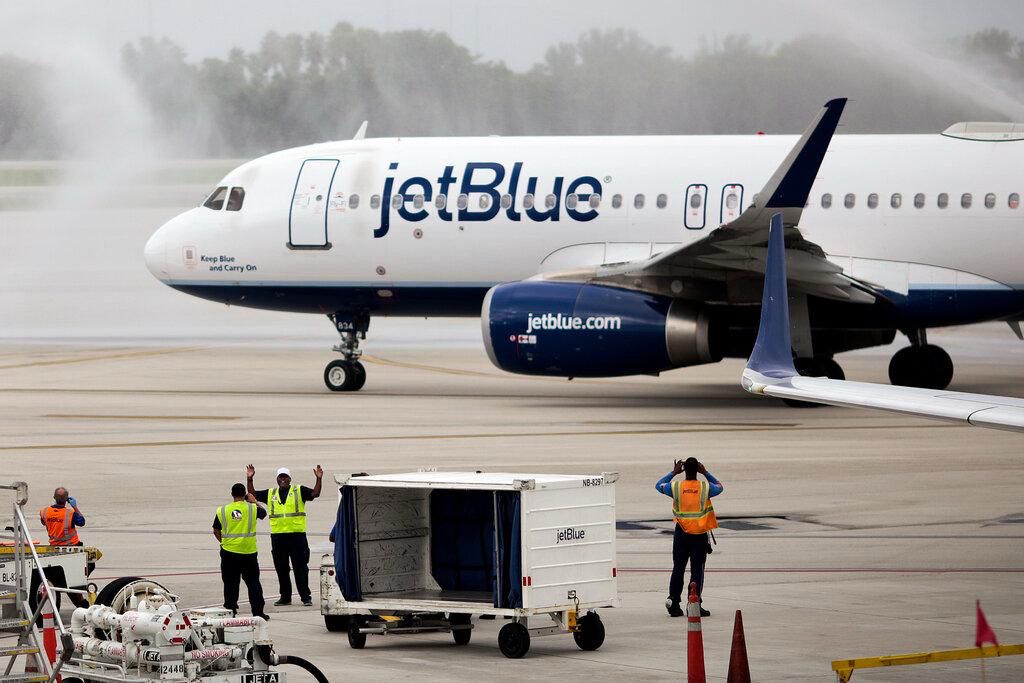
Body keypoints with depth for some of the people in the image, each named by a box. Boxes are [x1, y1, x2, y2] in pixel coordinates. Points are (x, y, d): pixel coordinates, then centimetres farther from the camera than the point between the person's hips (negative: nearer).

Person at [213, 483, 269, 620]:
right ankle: (258, 611, 6)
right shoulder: (252, 508, -5)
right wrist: (254, 501, 31)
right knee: (253, 582, 8)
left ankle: (230, 610, 9)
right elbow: (263, 513, 17)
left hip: (229, 552, 0)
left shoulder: (222, 511, -2)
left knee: (230, 583, 8)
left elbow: (216, 531, 7)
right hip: (249, 552, 0)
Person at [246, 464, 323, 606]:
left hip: (297, 534, -4)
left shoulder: (299, 491, 6)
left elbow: (315, 493, -5)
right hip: (277, 536, 4)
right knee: (281, 569, 8)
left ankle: (306, 597, -2)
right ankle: (285, 597, 16)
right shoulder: (270, 494, 15)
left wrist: (319, 479, -18)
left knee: (300, 568, -5)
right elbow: (253, 495, 16)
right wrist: (249, 479, 5)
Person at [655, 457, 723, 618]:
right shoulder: (706, 487, -8)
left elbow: (659, 485, 13)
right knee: (697, 570, 2)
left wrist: (674, 472, 18)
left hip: (681, 533, 1)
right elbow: (720, 487, 14)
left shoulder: (676, 487, -7)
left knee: (678, 568, 10)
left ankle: (674, 604, 9)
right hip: (700, 536, -1)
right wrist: (706, 473, 14)